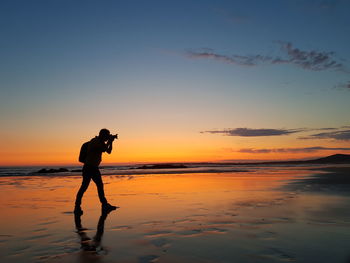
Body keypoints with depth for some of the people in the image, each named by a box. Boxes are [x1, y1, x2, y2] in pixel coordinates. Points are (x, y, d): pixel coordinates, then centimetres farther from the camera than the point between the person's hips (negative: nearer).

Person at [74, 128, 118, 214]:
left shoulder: (101, 142, 13)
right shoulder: (95, 141, -14)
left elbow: (109, 151, 16)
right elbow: (104, 149, -26)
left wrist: (111, 141, 6)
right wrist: (109, 140, -13)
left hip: (94, 168, 10)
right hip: (88, 168, -10)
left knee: (100, 185, 13)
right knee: (84, 187, -9)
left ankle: (105, 205, 21)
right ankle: (77, 207, -2)